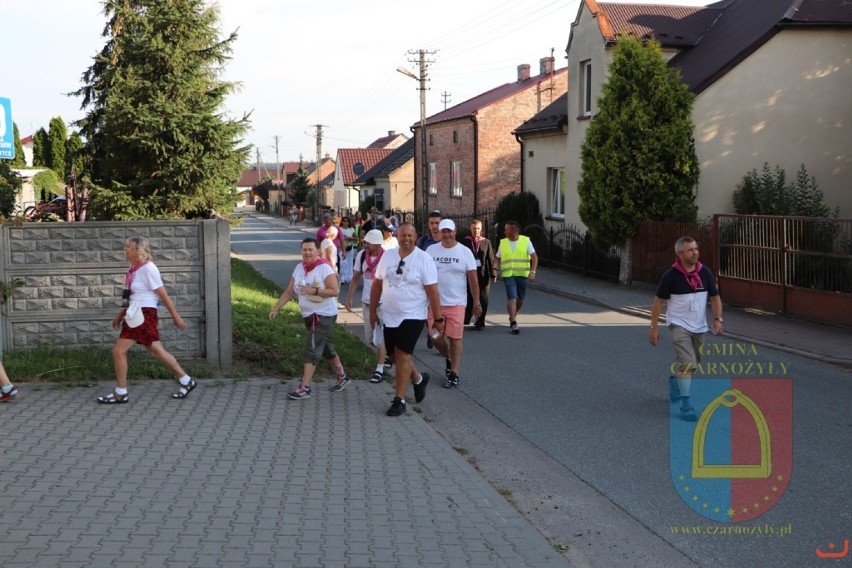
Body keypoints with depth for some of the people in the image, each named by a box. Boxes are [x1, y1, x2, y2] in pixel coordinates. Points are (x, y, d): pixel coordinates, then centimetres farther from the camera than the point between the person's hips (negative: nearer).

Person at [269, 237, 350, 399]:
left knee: (310, 350, -12)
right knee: (325, 348, 18)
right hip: (308, 315, 8)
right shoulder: (299, 268, 4)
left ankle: (304, 388, -9)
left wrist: (314, 291, -26)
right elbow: (289, 292, 7)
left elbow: (335, 290, -22)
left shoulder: (324, 268, -16)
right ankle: (342, 377, 35)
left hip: (323, 315, -8)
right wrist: (276, 308, -2)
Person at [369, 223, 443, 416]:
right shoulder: (388, 256, 5)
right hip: (390, 316, 6)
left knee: (402, 354, -12)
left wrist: (438, 318, -11)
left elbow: (432, 291, -10)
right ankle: (418, 379, 39)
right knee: (394, 355, 12)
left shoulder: (424, 260, -10)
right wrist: (373, 311, 11)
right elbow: (377, 284, 10)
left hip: (413, 316, -6)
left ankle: (399, 400, -6)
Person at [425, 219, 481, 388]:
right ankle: (449, 358, 34)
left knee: (455, 338, -1)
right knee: (436, 338, 4)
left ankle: (454, 374, 10)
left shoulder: (465, 252, -1)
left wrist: (477, 303, -1)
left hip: (456, 303, -2)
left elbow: (473, 279, 1)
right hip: (435, 303, 2)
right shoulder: (431, 250, 3)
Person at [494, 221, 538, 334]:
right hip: (508, 275, 0)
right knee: (512, 298, -12)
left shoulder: (526, 241, 0)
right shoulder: (503, 243, 8)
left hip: (523, 275, 0)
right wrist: (496, 265, -8)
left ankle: (513, 316, 35)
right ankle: (513, 323, -12)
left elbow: (534, 257, -4)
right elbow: (497, 258, 14)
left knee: (520, 299, 12)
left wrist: (532, 271, -16)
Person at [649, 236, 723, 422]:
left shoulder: (705, 272, -2)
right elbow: (659, 301, -7)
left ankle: (674, 382, 48)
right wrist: (654, 327, -8)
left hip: (699, 327, 5)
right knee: (687, 364, -17)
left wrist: (717, 319, -8)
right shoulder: (671, 275, -14)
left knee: (693, 363, 19)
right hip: (679, 325, -5)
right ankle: (685, 405, -12)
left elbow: (715, 296, 6)